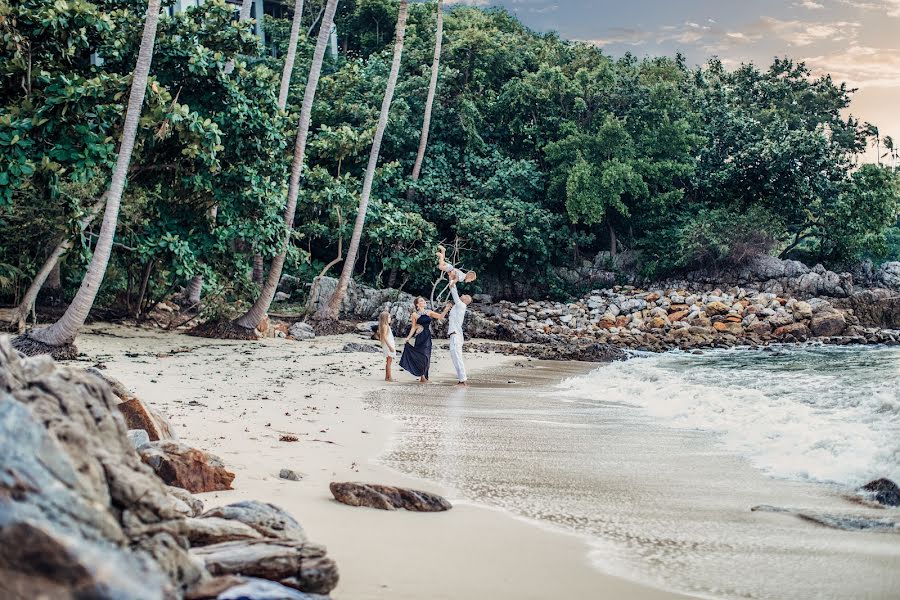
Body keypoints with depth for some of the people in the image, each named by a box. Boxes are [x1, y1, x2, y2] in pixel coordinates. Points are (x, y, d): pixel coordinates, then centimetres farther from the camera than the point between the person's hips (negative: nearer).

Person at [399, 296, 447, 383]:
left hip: (427, 337, 4)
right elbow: (413, 328, 2)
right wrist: (408, 337, -4)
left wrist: (445, 310, -13)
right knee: (421, 356, -6)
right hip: (420, 337, -4)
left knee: (426, 357, 6)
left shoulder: (429, 312, 7)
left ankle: (424, 377, 15)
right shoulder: (415, 314, 0)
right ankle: (422, 377, 3)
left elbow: (440, 316, 1)